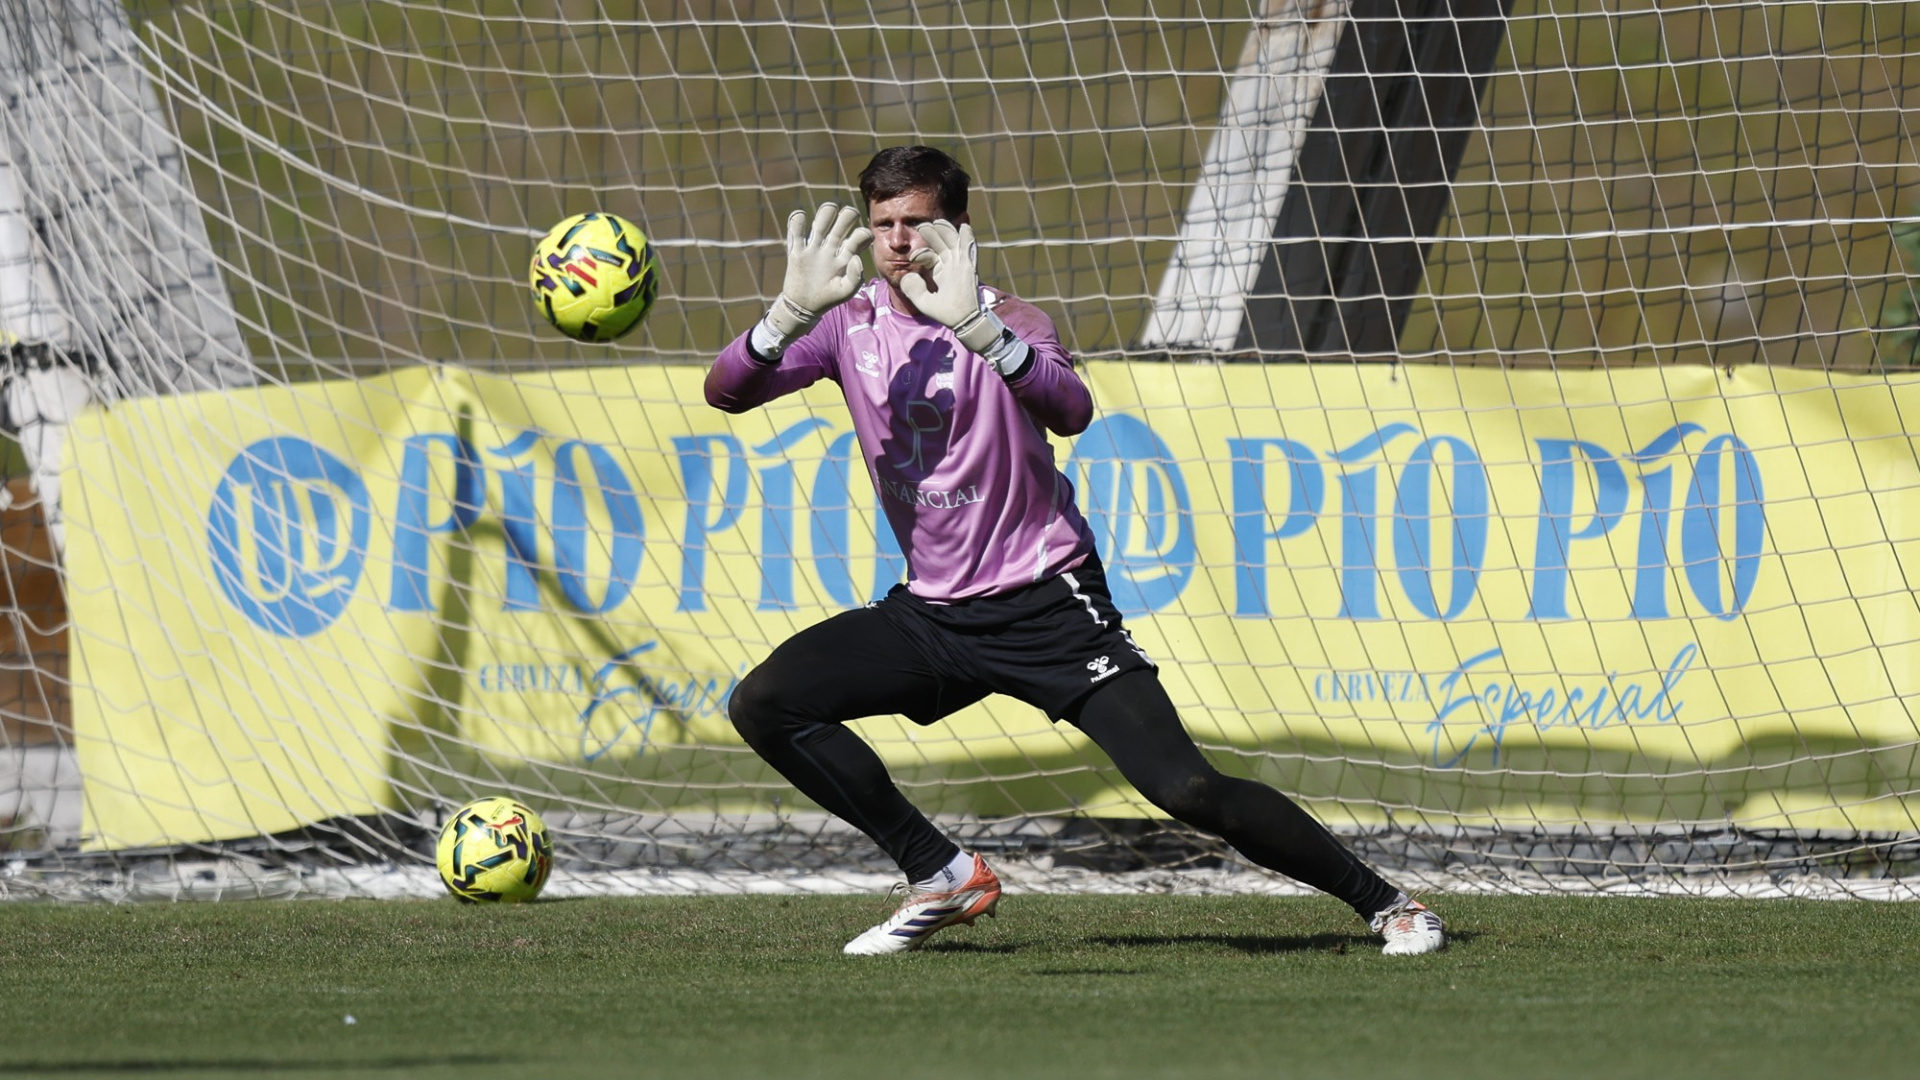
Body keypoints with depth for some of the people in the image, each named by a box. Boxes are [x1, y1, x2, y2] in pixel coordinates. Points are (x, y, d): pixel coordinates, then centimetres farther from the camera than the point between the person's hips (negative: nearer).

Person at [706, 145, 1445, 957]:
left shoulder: (1005, 321, -11)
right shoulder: (849, 324, 0)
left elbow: (1071, 411, -33)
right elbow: (725, 391, -13)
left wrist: (976, 328, -47)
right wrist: (793, 312, -31)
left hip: (1046, 607, -5)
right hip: (930, 611, 5)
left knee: (1186, 789, -17)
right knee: (762, 705, -10)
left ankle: (1383, 903, -3)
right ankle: (942, 878, 1)